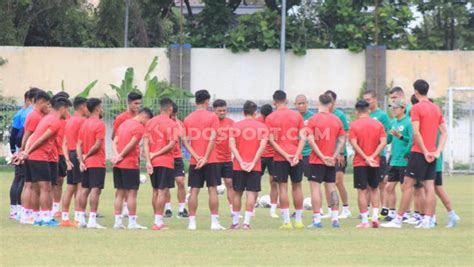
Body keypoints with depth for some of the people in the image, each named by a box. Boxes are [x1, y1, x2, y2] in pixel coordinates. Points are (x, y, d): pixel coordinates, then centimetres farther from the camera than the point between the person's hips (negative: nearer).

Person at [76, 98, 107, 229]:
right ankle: (92, 220, -13)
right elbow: (97, 145, -18)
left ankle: (81, 219, 11)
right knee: (95, 190, -8)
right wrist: (87, 155, -5)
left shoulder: (84, 124, 11)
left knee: (84, 190, 11)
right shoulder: (100, 124, -11)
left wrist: (81, 160, 1)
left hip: (86, 163, 7)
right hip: (97, 162, -7)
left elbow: (79, 144, 7)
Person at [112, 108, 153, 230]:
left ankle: (118, 221, 9)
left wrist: (117, 155, -4)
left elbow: (115, 142, 9)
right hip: (130, 164, -8)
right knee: (132, 192, -3)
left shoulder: (124, 124, 16)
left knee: (120, 192, 10)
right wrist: (120, 156, -8)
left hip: (118, 165, 8)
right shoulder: (139, 127, -9)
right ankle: (132, 222, -2)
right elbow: (132, 144, -17)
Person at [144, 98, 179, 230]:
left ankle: (158, 220, 18)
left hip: (153, 162, 5)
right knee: (162, 191, -4)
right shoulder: (172, 124, -7)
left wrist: (148, 160, -4)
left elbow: (146, 142, 1)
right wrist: (156, 154, -9)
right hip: (166, 162, -5)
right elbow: (171, 144, -15)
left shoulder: (150, 122, 8)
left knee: (156, 191, 14)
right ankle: (158, 222, -9)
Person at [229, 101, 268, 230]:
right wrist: (253, 163, -10)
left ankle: (235, 222, 13)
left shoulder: (236, 126, 3)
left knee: (237, 193, 10)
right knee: (251, 193, -1)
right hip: (255, 166, -1)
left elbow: (232, 145, -6)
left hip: (238, 166, 1)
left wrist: (241, 162, -9)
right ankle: (246, 222, -9)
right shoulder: (261, 127, 0)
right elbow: (262, 146, -10)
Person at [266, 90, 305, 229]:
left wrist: (285, 155, -9)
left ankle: (286, 221, -7)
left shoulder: (270, 118, -1)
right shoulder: (297, 116, 5)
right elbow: (302, 138, -2)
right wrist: (296, 155, -7)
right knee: (297, 186, 10)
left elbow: (272, 140, -7)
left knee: (283, 187, -1)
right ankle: (299, 220, 14)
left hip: (280, 157, -2)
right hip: (296, 156, 2)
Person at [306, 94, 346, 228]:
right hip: (331, 161, 4)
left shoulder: (313, 120, -7)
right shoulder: (336, 120, 3)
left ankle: (317, 220, -6)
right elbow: (342, 140, 0)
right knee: (332, 187, 11)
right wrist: (334, 156, -1)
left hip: (316, 160, -4)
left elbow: (311, 140, -14)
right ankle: (335, 218, 9)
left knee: (315, 187, -1)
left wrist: (321, 156, -11)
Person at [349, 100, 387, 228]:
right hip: (375, 163, 3)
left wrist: (366, 158, -13)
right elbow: (383, 142, -7)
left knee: (362, 191, 2)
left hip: (360, 163, -3)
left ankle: (365, 221, 0)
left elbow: (354, 144, -14)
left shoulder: (353, 125, -5)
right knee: (374, 189, 17)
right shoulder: (378, 124, 3)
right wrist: (372, 156, -11)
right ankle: (375, 216, 5)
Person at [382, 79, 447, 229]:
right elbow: (444, 133, 10)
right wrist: (437, 151, 2)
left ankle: (398, 220, 0)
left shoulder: (416, 108, -9)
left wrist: (425, 152, -13)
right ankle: (427, 221, -2)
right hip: (432, 153, 6)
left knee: (408, 185, -2)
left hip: (419, 153, -6)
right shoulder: (436, 109, 12)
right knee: (429, 187, 3)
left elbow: (416, 133, -17)